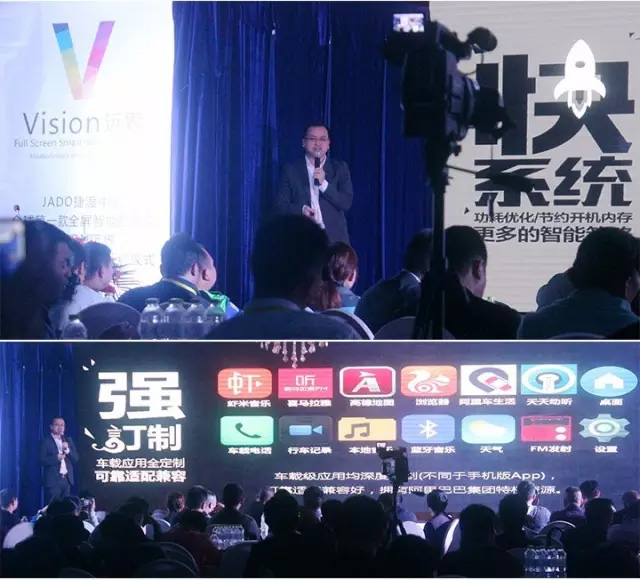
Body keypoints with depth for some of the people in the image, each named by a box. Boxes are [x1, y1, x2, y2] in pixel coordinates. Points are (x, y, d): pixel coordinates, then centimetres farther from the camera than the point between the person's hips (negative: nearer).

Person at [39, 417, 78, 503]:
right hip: (53, 480, -5)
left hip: (67, 479, 5)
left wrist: (67, 450, -8)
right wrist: (56, 458, -21)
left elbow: (75, 459, 8)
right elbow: (42, 460, -10)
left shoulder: (68, 440, 13)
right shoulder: (46, 442, -3)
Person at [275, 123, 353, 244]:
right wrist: (301, 209, -13)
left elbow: (346, 203, 3)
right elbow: (281, 205, 7)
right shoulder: (290, 170, 10)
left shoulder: (340, 168, 11)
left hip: (334, 238, 1)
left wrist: (324, 184, -10)